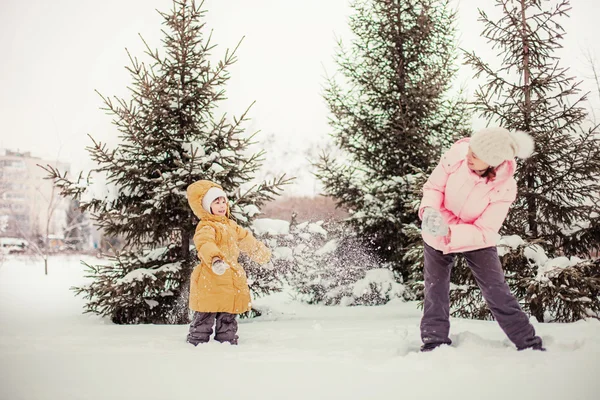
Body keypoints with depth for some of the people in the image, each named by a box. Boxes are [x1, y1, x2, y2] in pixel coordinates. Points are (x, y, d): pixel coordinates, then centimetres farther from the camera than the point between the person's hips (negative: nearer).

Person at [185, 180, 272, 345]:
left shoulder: (231, 225, 16)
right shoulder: (206, 227, -13)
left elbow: (245, 238, 35)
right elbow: (205, 244, -34)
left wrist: (260, 251, 47)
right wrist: (215, 260, -54)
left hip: (231, 280, 8)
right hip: (210, 282, -8)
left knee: (228, 319, 15)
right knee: (204, 318, -3)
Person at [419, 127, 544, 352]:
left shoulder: (504, 188, -31)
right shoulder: (458, 153, -28)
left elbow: (484, 232, -27)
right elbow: (434, 186, -14)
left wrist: (449, 232, -41)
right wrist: (430, 209, -34)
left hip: (476, 239, -2)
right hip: (437, 234, 2)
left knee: (497, 292, -2)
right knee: (435, 290, 9)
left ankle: (530, 346, 10)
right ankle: (434, 342, 22)